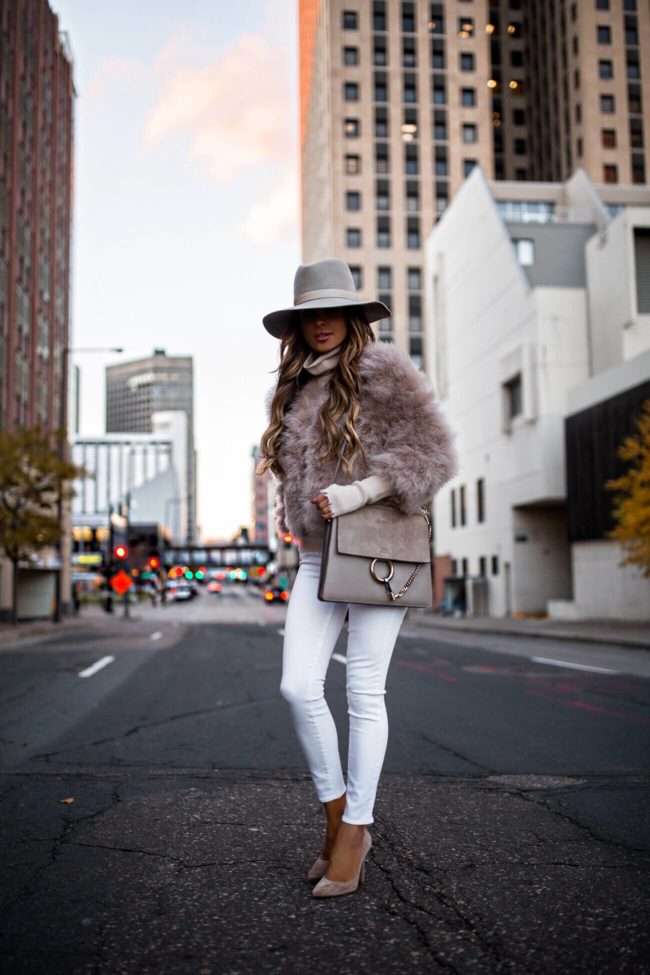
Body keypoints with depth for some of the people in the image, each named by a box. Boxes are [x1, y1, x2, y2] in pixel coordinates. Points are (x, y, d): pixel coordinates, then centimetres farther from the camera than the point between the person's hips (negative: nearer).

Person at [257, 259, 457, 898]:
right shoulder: (291, 389, 15)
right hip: (316, 556, 6)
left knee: (364, 694, -1)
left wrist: (358, 494, -18)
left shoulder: (382, 371, -4)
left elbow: (433, 453, -10)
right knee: (298, 687, -5)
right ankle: (337, 815, 14)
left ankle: (354, 832, 12)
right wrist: (291, 511, 13)